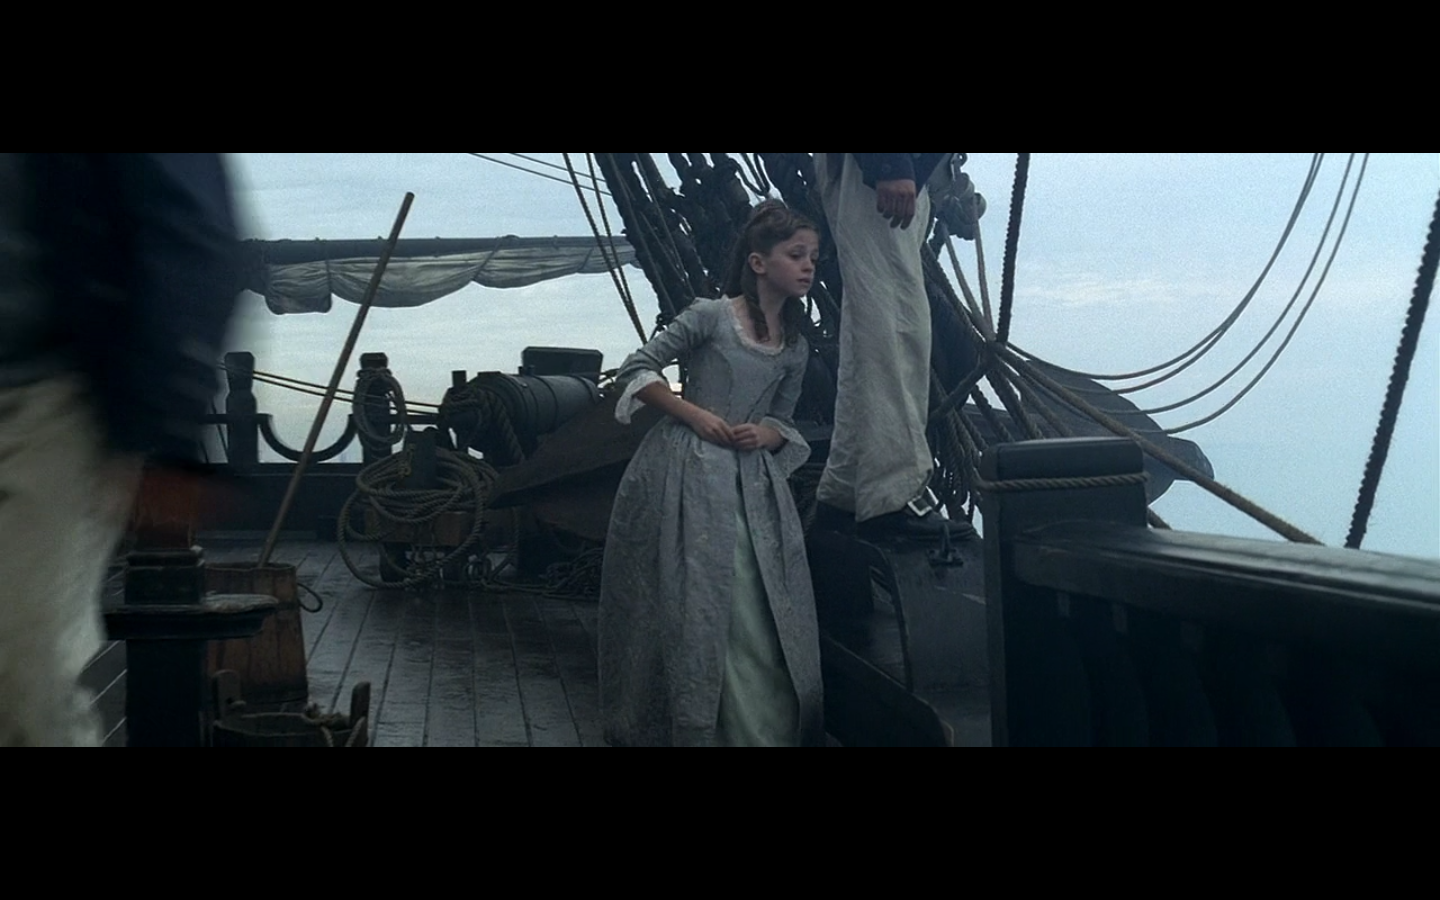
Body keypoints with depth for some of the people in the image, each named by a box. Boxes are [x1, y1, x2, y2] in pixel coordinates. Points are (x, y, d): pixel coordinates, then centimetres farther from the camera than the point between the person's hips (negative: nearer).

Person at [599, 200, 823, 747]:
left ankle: (765, 731, 8)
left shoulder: (795, 349, 10)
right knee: (687, 607, -1)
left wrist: (766, 434, -5)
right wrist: (694, 414, -13)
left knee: (759, 614, -1)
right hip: (687, 473, -5)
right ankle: (681, 727, 11)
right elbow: (637, 369, -4)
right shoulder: (711, 316, -6)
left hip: (752, 484, 5)